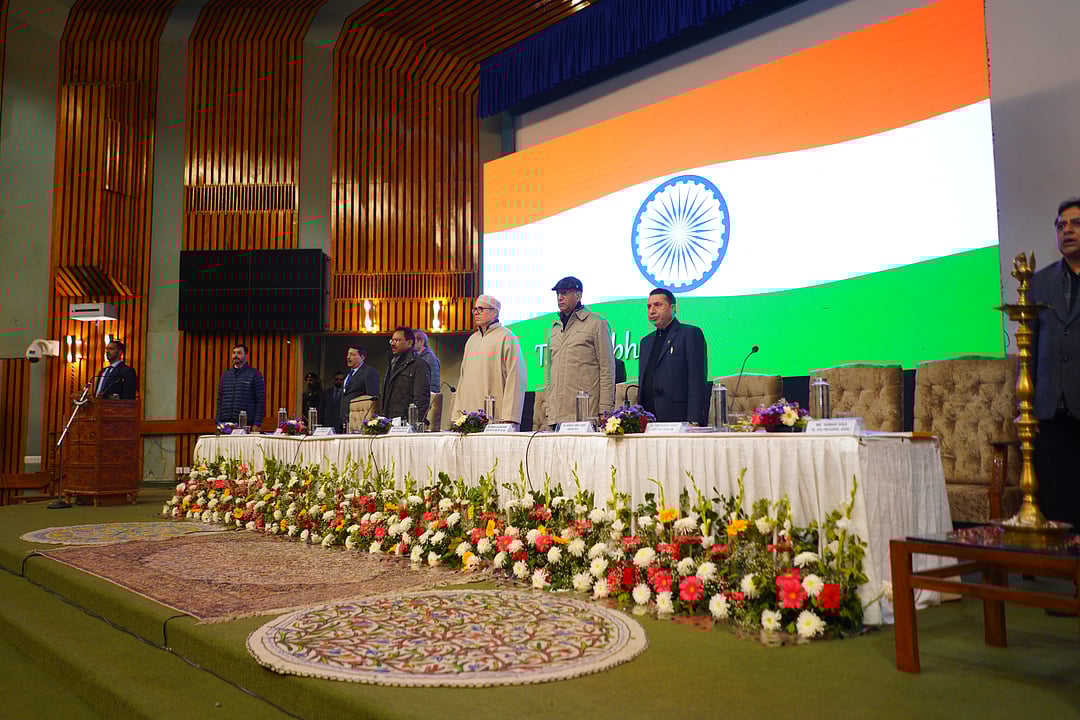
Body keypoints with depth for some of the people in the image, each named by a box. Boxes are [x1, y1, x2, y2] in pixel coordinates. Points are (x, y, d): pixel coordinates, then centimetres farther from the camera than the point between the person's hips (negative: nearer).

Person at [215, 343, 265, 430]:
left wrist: (257, 424, -11)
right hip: (226, 423, 4)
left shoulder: (255, 374, 1)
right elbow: (220, 400, 17)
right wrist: (218, 423, 9)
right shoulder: (225, 375, 16)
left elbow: (261, 401, -4)